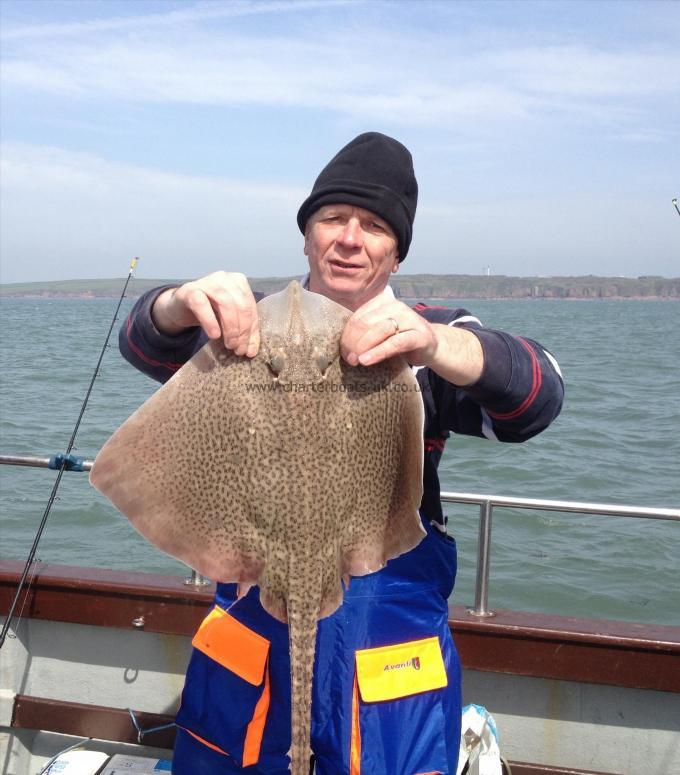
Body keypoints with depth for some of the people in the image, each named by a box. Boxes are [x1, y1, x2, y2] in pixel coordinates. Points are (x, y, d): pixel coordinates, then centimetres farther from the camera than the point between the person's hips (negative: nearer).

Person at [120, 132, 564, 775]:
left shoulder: (432, 337, -1)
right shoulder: (255, 324, 4)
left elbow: (533, 398, -18)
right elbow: (147, 346, -12)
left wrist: (432, 343, -39)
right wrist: (182, 307, -36)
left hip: (389, 633, -1)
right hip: (251, 625, 2)